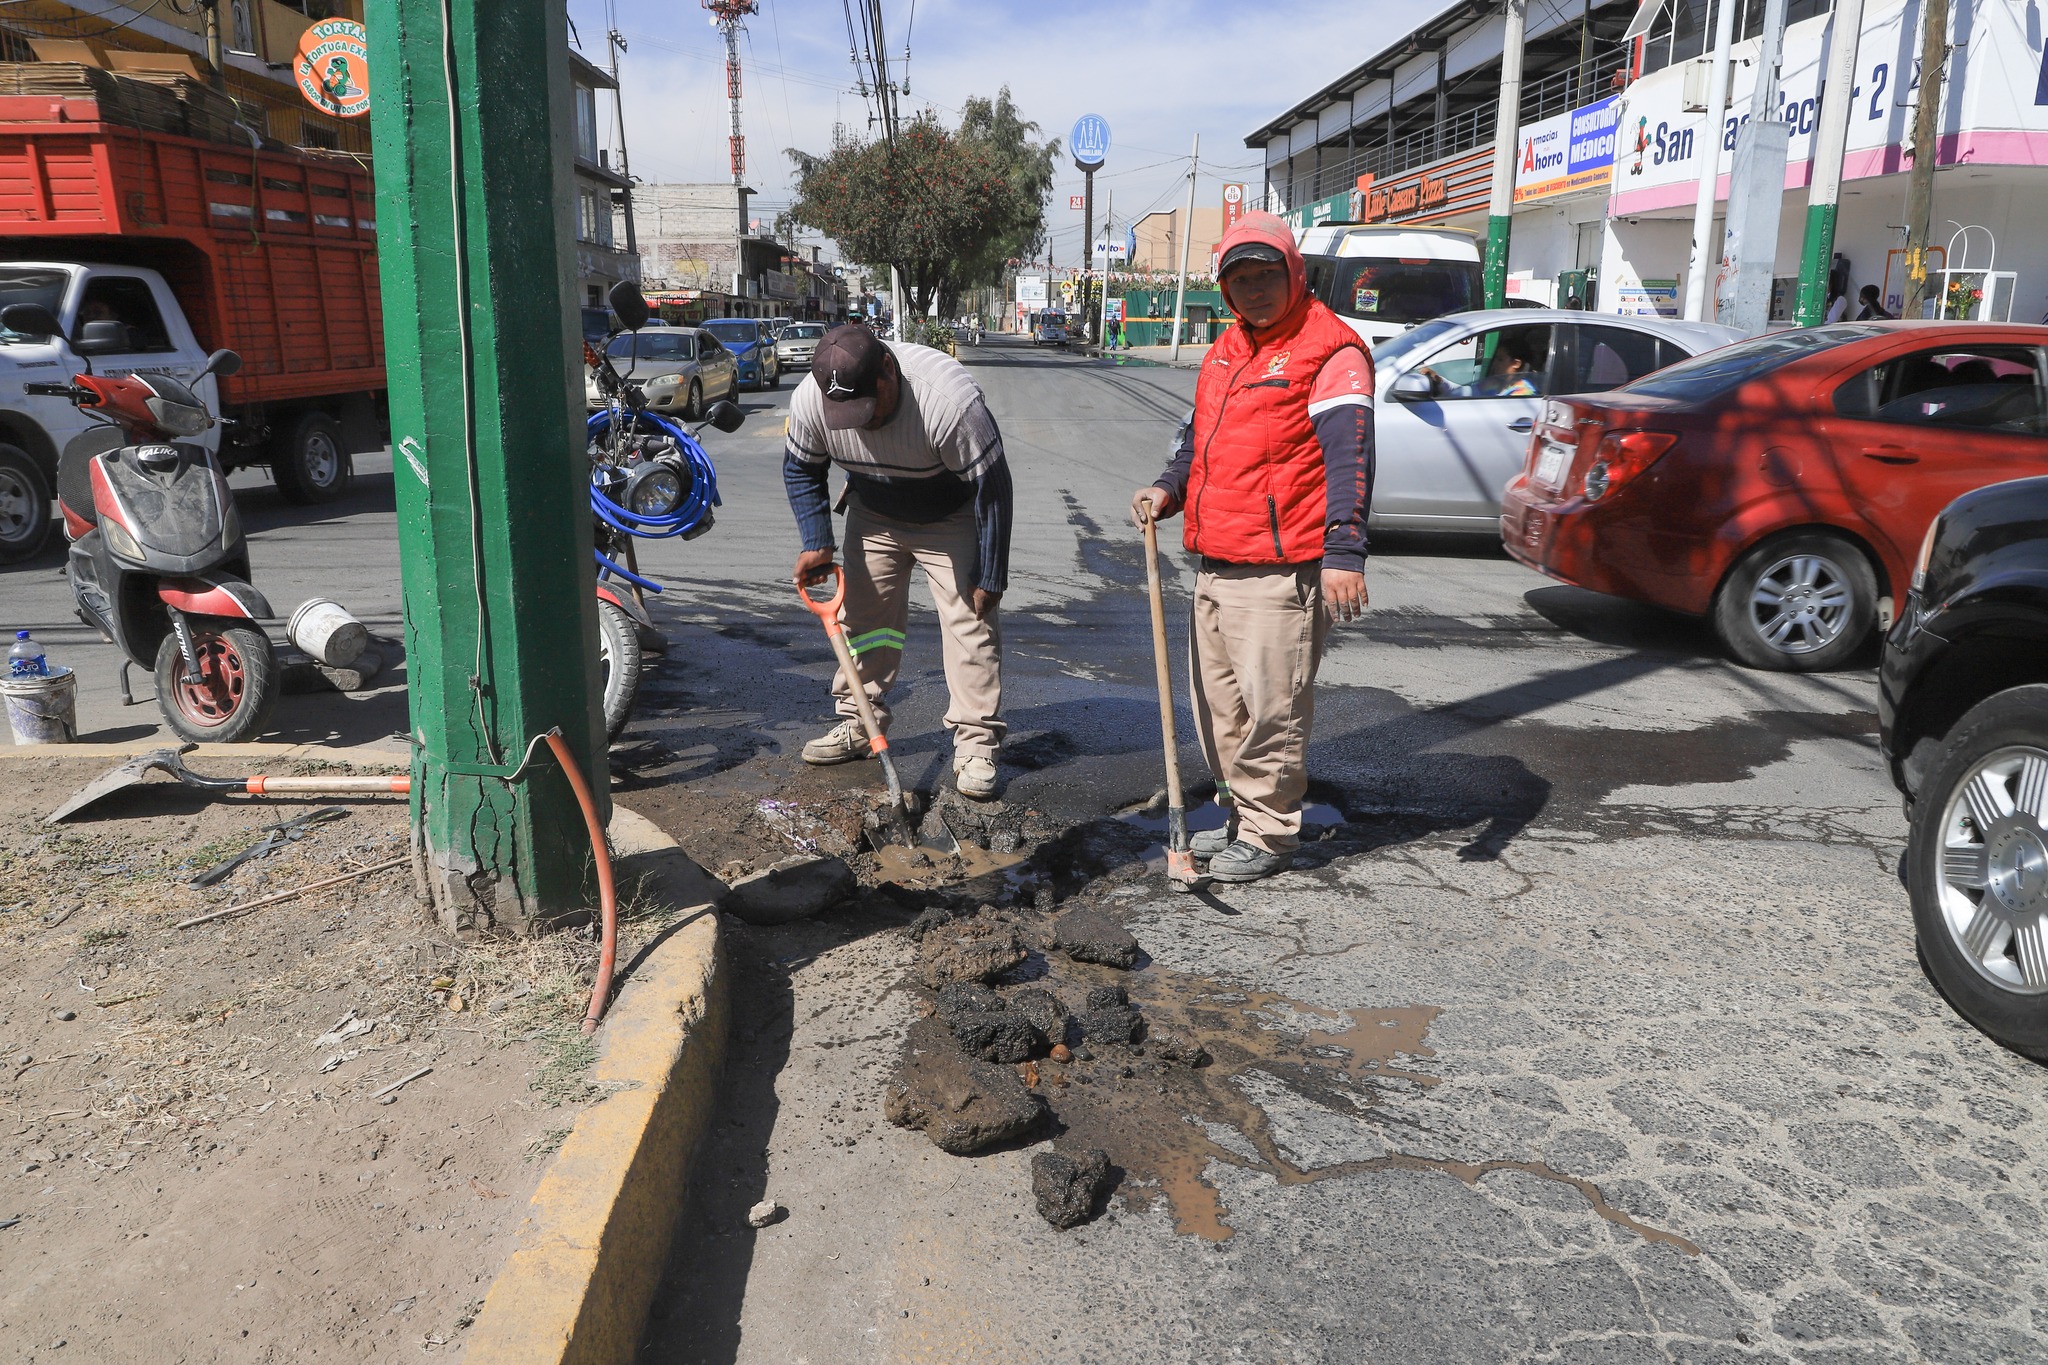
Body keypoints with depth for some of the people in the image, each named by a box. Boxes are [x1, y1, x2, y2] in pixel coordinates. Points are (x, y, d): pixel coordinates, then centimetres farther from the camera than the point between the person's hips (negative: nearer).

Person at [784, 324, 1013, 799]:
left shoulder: (950, 400, -39)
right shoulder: (808, 401, -24)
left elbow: (991, 489, -29)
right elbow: (801, 470, -2)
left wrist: (990, 579, -24)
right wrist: (817, 543, -12)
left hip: (951, 519, -4)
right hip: (873, 515, 4)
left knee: (970, 620, -10)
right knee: (863, 615, 5)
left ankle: (976, 744, -6)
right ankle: (859, 727, 18)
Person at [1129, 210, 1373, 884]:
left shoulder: (1329, 350, -7)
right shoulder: (1225, 352, 19)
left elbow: (1349, 459, -17)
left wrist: (1343, 551, -26)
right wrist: (1168, 489, 10)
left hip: (1280, 574, -9)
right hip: (1214, 568, 9)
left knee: (1271, 705, -4)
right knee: (1220, 701, 15)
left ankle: (1270, 833, 9)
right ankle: (1241, 812, 31)